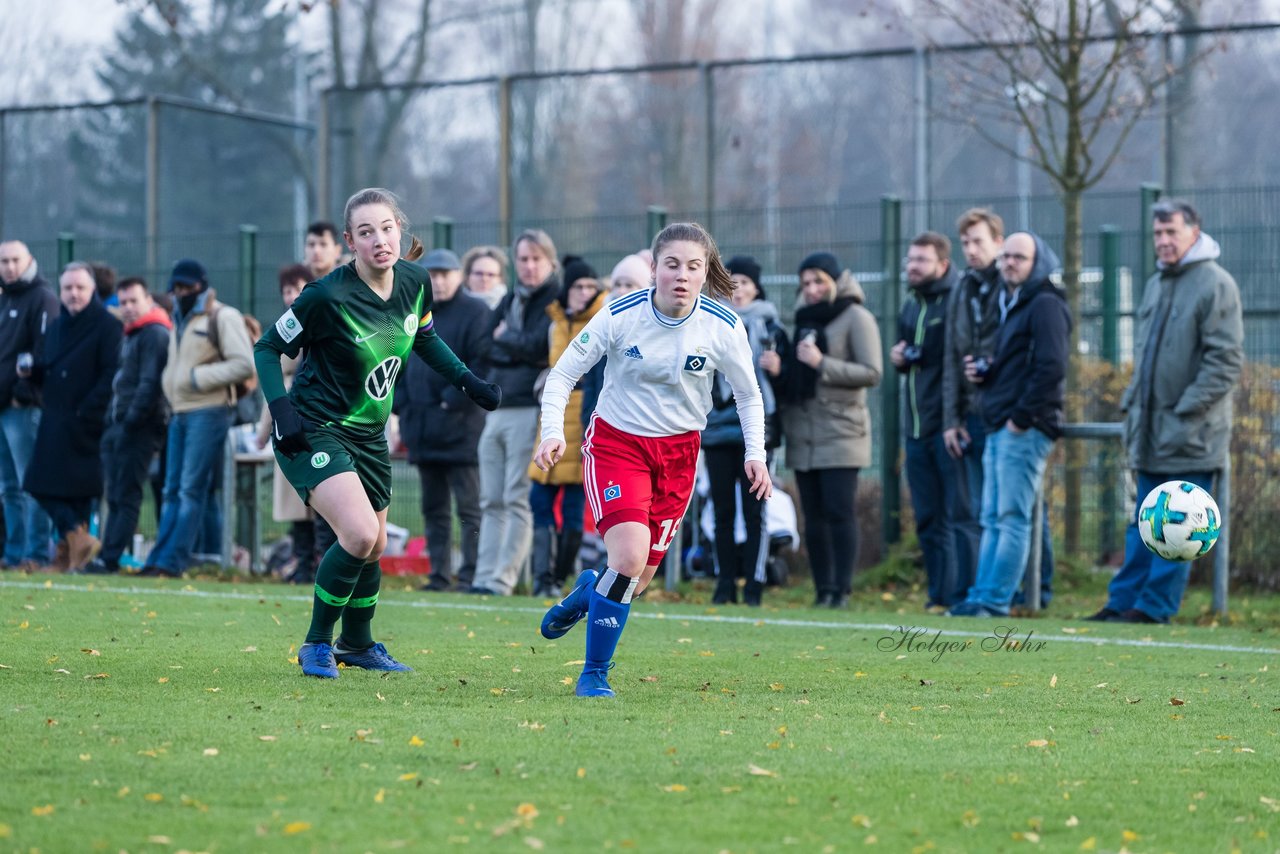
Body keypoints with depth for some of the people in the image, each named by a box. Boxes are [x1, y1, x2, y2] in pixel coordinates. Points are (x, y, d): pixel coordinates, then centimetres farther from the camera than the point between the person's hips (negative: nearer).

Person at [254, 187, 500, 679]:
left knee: (373, 546, 17)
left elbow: (424, 338, 16)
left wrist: (466, 381, 7)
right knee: (359, 534, -24)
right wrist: (281, 408, -24)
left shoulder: (414, 282, -5)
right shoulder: (327, 297, -24)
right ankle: (317, 644, -4)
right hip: (314, 430, -7)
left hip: (369, 432, 7)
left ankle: (357, 644, 42)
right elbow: (268, 347, -12)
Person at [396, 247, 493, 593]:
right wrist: (401, 402, 7)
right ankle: (439, 574, 15)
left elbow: (482, 364, -13)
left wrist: (454, 399, -18)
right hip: (422, 427, 7)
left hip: (460, 426, -7)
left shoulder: (475, 312, -4)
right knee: (433, 508, 10)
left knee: (468, 506, -6)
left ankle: (470, 574, -7)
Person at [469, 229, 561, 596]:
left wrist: (504, 337, 1)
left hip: (530, 410, -8)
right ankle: (485, 577, 9)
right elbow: (488, 348, 16)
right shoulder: (510, 300, 19)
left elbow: (537, 346, -14)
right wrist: (515, 347, -1)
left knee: (518, 500, -7)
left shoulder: (556, 301, -4)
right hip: (497, 410, 8)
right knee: (492, 501, 7)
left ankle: (503, 580, -8)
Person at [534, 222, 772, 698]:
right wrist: (553, 433, -23)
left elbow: (748, 395, 5)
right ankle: (594, 675, -6)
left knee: (638, 581, 4)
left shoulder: (723, 328, -12)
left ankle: (589, 591, 42)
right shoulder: (621, 316, -17)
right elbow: (562, 375, -8)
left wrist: (756, 453, -7)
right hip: (616, 441, -3)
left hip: (678, 452, 3)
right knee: (630, 556, -23)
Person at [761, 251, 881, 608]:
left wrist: (822, 363, -17)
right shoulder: (805, 318, 18)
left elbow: (872, 373, -11)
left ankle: (841, 591, -11)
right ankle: (822, 591, 8)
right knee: (813, 515, 5)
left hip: (840, 431, -6)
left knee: (839, 511, -11)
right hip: (802, 432, 7)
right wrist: (778, 371, 1)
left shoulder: (856, 318, -2)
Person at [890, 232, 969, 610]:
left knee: (958, 515, -8)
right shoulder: (911, 307, 19)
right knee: (928, 519, 10)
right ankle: (939, 594, 16)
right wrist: (899, 358, 9)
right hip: (917, 426, 9)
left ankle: (961, 593, -7)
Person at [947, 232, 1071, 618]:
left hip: (1025, 430, -10)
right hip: (998, 428, 10)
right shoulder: (1009, 306, 22)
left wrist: (1021, 416, -18)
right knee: (993, 520, 9)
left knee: (1012, 517, -9)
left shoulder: (1045, 306, -9)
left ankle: (995, 600, -10)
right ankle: (982, 596, 11)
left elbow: (1051, 368, -18)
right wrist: (981, 373, 8)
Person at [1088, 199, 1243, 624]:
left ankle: (1155, 606, 0)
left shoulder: (1215, 285, -10)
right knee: (1143, 523, 11)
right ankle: (1123, 601, 14)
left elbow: (1226, 361, -14)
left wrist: (1185, 412, -17)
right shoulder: (1157, 285, 16)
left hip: (1191, 435, -8)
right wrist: (1133, 404, 13)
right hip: (1151, 431, 8)